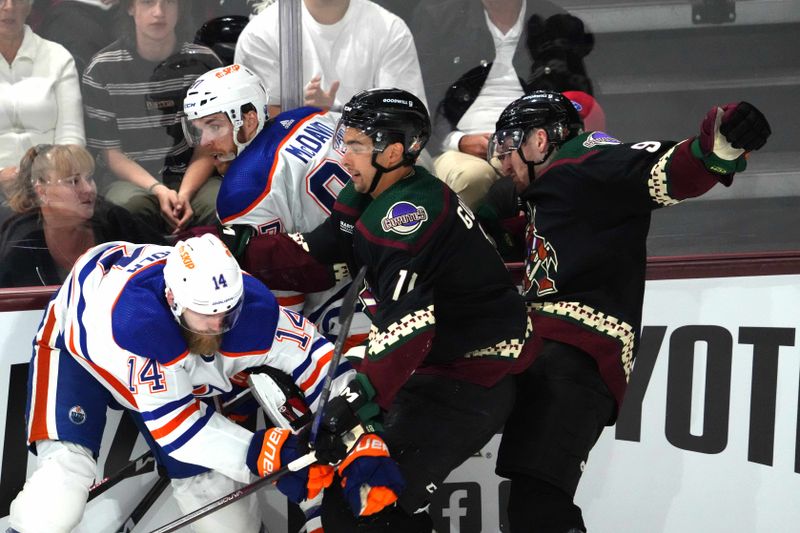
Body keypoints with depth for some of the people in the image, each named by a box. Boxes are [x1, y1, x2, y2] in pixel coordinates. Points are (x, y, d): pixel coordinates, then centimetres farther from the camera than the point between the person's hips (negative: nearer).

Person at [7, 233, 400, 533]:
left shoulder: (249, 305, -32)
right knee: (66, 470, -27)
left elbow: (315, 357, -23)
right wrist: (257, 454, -44)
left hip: (175, 368, 5)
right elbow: (170, 419, -39)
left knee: (212, 481, -2)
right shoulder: (136, 316, -46)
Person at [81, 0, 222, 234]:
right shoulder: (102, 69, -3)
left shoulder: (203, 62, 2)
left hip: (193, 177, 1)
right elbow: (110, 152, -1)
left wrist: (185, 193, -17)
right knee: (130, 206, -37)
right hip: (130, 180, -1)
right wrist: (158, 190, -18)